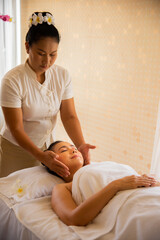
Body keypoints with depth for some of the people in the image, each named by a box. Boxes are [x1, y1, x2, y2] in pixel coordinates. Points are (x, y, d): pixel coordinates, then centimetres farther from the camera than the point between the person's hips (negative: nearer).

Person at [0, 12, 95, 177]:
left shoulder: (62, 75, -7)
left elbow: (69, 116, -7)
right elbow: (16, 129, -22)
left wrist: (80, 145, -23)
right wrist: (41, 156, -33)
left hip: (47, 147, 4)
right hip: (17, 150, -3)